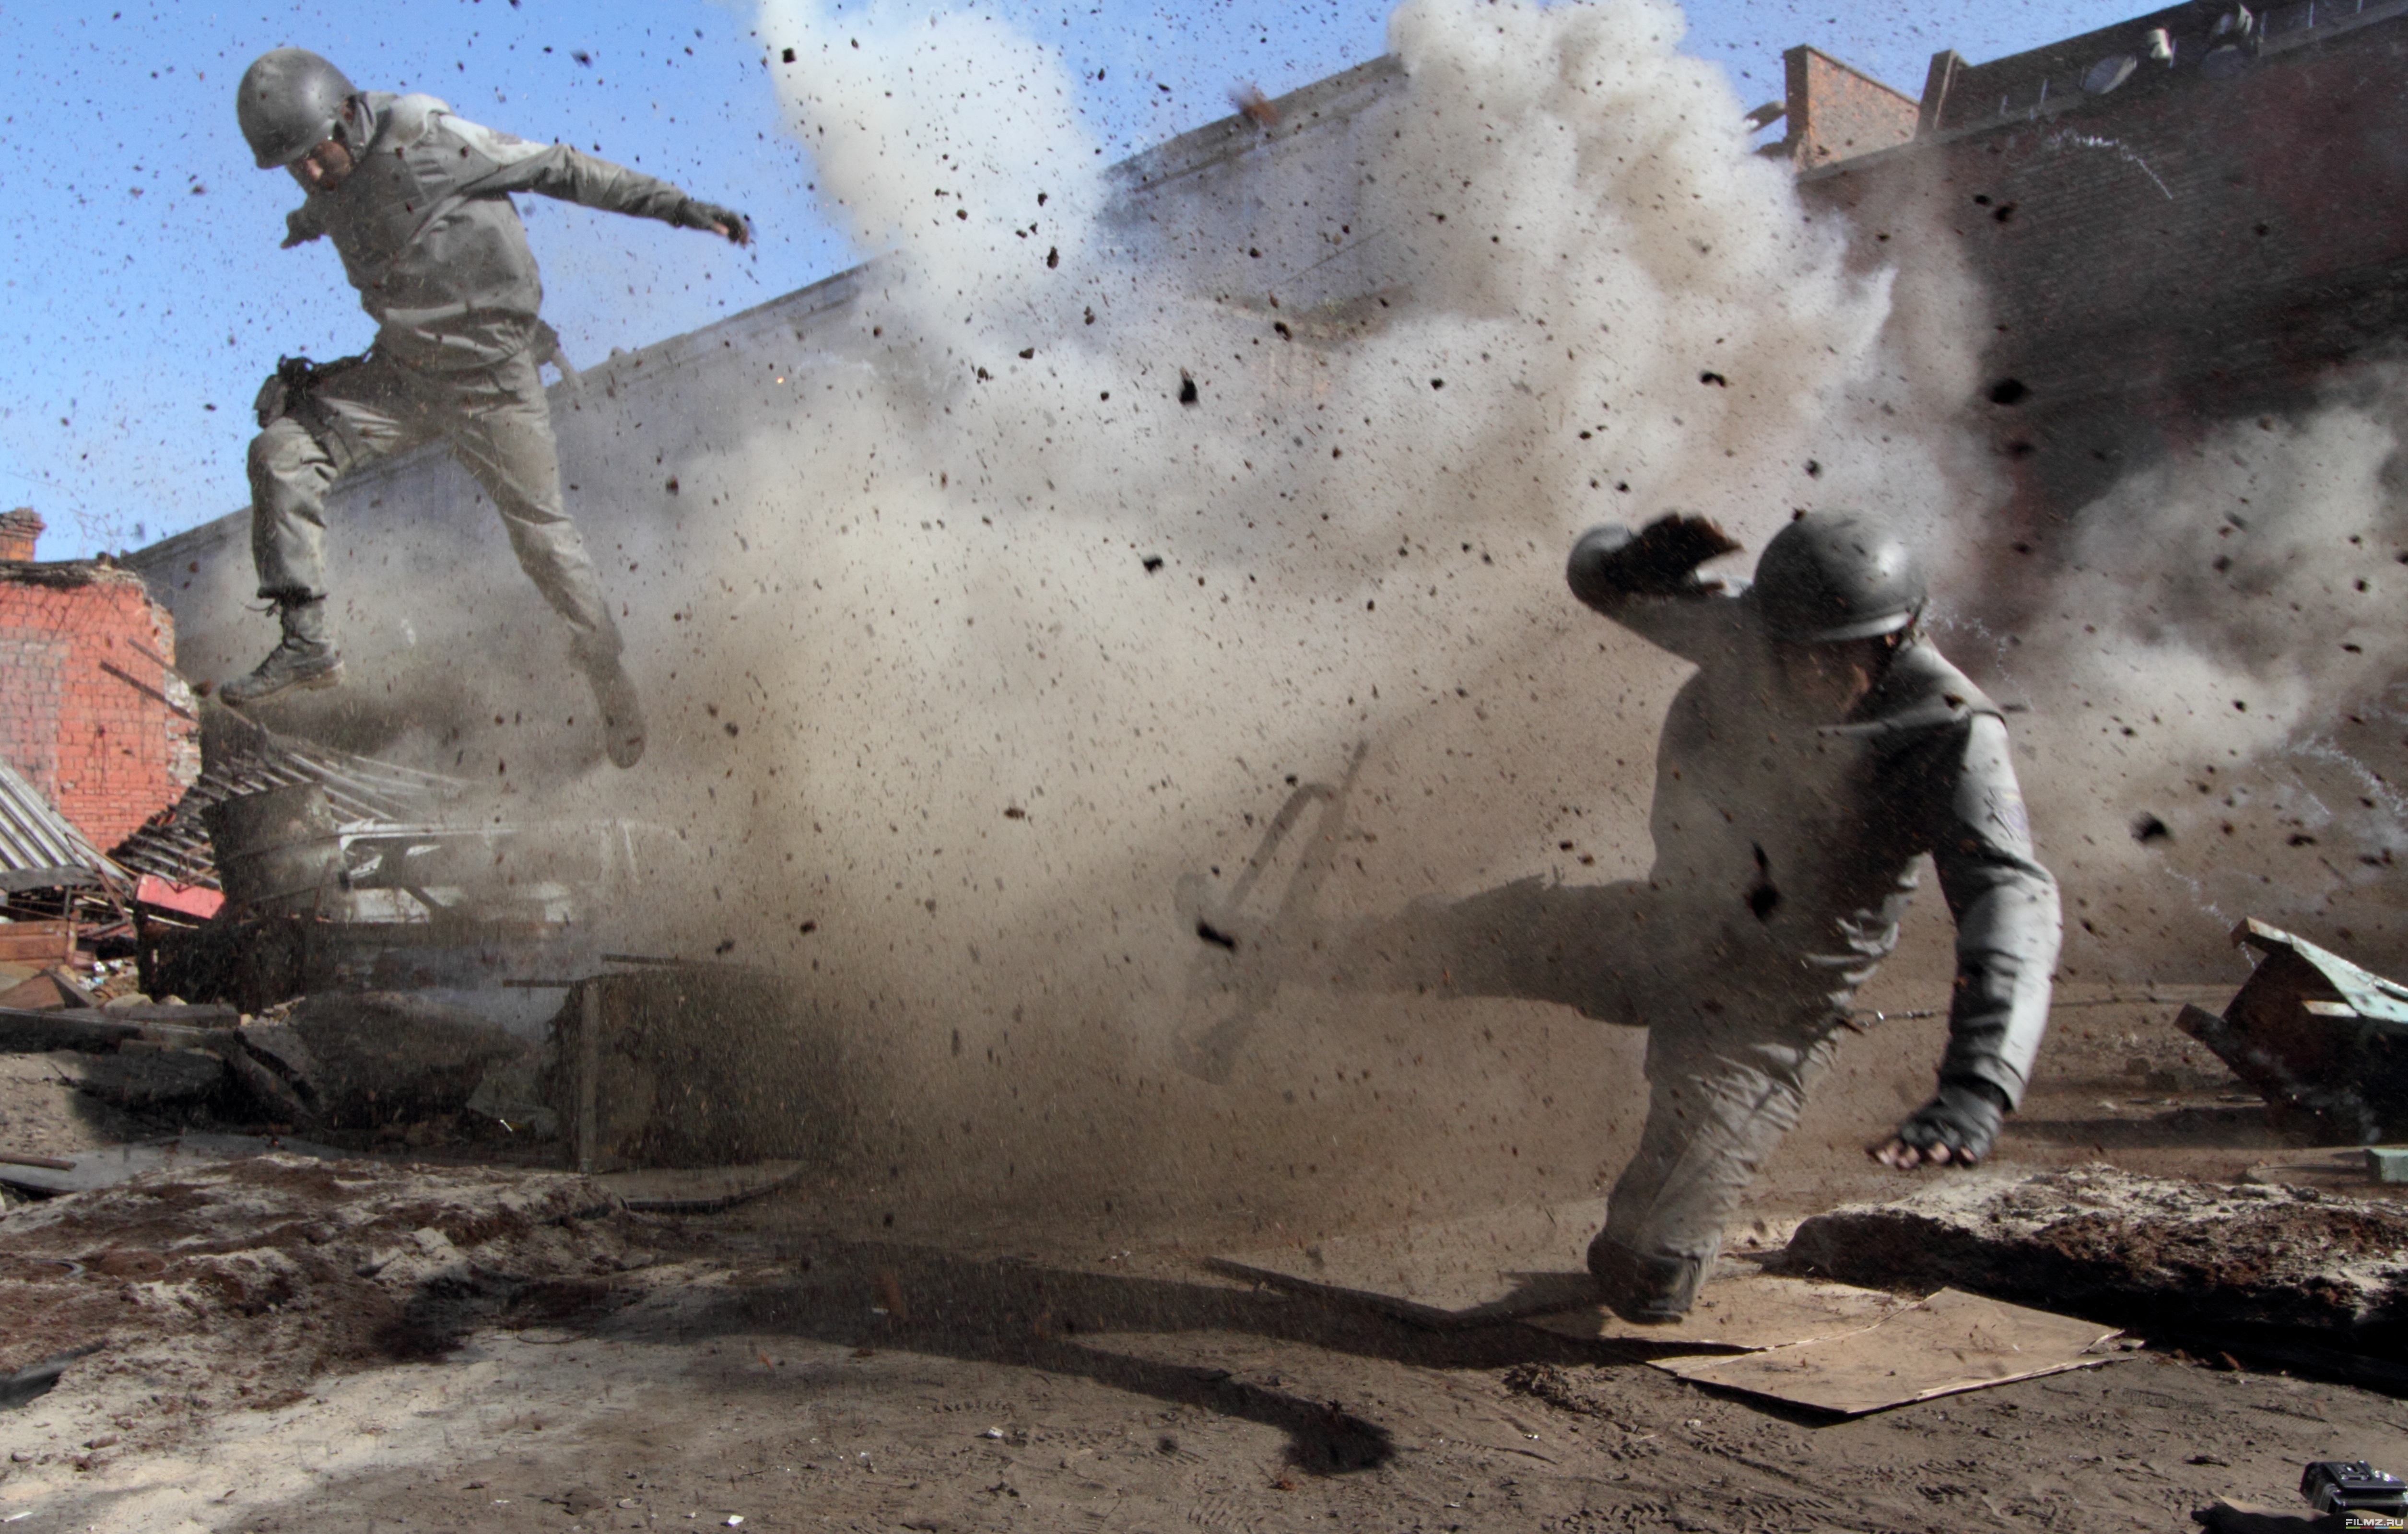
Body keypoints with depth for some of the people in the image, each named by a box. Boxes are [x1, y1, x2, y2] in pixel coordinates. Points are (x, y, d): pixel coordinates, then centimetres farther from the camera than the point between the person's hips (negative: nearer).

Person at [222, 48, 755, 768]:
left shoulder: (424, 140, -20)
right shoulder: (330, 174, 1)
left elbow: (559, 168, -16)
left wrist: (677, 206, -19)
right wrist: (309, 222, 52)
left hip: (490, 377, -6)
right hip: (400, 373, 6)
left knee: (541, 532, 0)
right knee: (281, 452, -4)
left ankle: (607, 670, 21)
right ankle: (305, 645, 2)